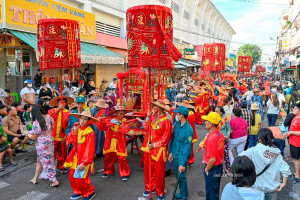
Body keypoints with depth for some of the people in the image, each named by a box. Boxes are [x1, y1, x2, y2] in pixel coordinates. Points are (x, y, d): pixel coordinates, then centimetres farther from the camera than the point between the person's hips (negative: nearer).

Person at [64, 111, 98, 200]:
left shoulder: (90, 132, -17)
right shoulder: (76, 128, 3)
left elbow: (89, 149, -18)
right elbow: (70, 141, 0)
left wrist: (85, 162, -19)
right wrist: (74, 131, -13)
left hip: (84, 158, -7)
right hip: (76, 157, 7)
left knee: (81, 178, -5)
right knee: (72, 176, 12)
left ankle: (89, 193, 20)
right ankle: (78, 192, 34)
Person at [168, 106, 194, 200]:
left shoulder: (188, 129, -21)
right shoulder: (176, 124, 0)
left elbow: (187, 147, -21)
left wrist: (183, 164, -22)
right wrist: (171, 152, 10)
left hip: (182, 155, -7)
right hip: (175, 154, 7)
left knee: (181, 176, 3)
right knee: (177, 175, 18)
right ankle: (182, 192, 38)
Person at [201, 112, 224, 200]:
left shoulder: (211, 139, -30)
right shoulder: (220, 133, -3)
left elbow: (212, 159, -26)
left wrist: (206, 169, -12)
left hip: (212, 169, -8)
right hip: (220, 166, 8)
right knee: (215, 190, 26)